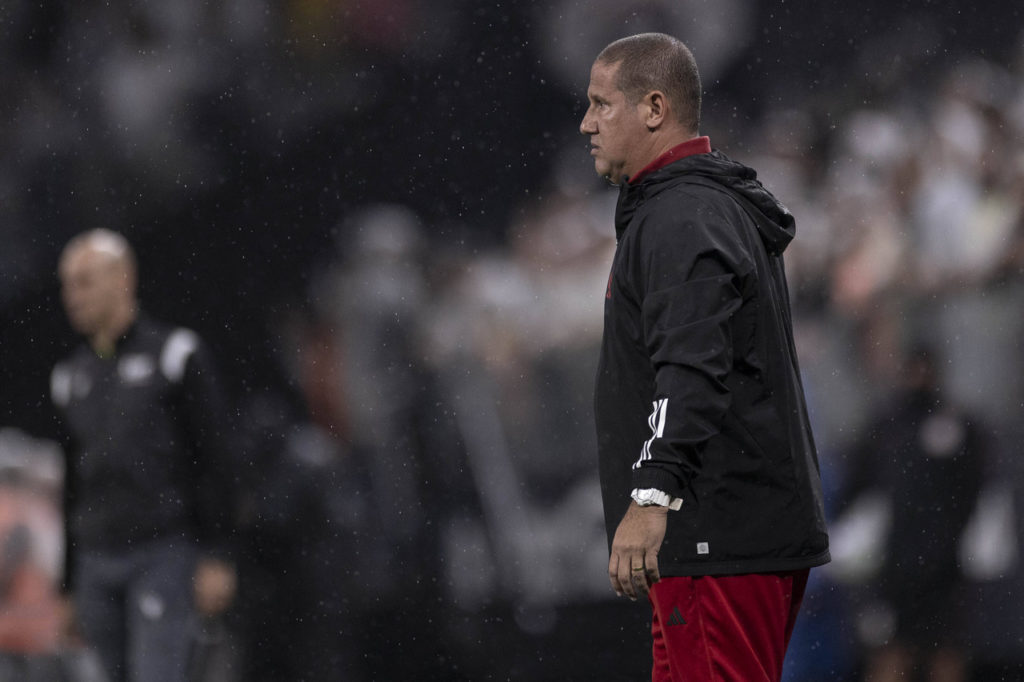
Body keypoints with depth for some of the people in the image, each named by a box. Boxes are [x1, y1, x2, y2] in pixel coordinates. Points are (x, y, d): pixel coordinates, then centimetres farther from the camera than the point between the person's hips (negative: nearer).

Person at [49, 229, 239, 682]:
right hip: (97, 564, 6)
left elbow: (215, 462, -6)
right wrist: (72, 588, 18)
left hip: (165, 556, -6)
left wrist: (215, 558, -13)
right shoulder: (70, 376, 15)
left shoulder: (176, 355, -2)